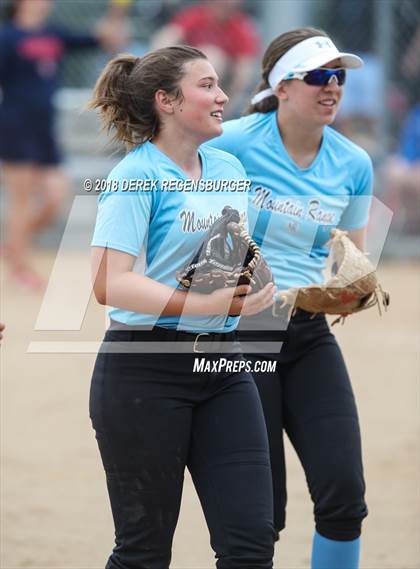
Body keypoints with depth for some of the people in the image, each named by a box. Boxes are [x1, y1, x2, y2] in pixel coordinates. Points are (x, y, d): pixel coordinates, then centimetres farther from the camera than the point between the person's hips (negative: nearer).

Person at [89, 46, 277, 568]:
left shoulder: (228, 169, 10)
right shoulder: (136, 177, -11)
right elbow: (110, 283, -21)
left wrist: (253, 290, 5)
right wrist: (204, 304, -27)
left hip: (222, 368, 6)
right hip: (145, 373, -6)